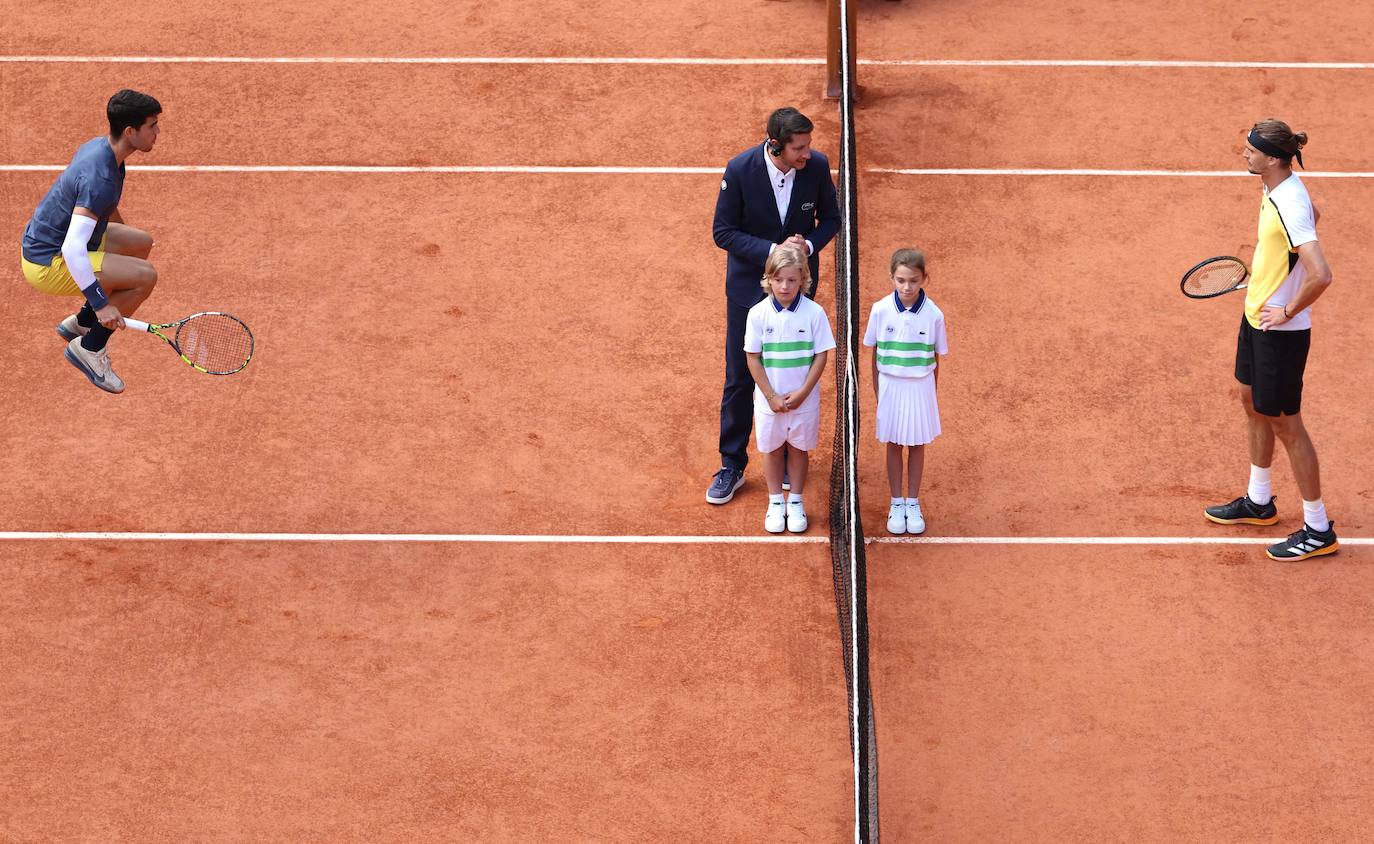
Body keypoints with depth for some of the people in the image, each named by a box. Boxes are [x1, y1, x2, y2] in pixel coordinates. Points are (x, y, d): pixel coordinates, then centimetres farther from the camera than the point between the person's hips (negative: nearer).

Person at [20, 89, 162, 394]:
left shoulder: (98, 146, 0)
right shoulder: (100, 179, -31)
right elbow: (72, 249, -36)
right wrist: (100, 303, -35)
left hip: (46, 240, 10)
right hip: (48, 263, -10)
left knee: (141, 243, 21)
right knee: (145, 276, -19)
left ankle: (80, 323, 25)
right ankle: (88, 348, -2)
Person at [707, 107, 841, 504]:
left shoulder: (817, 166, -15)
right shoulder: (740, 170, -22)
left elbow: (830, 218, 0)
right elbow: (723, 232, -15)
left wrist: (809, 244, -21)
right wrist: (773, 250, -26)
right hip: (750, 283, -2)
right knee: (740, 377, 4)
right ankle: (732, 466, 16)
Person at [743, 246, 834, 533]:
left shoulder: (814, 313, -12)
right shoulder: (758, 313, -11)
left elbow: (821, 356, -7)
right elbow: (753, 358, -7)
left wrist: (802, 393, -13)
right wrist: (771, 396, -11)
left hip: (804, 399, 0)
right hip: (769, 399, 1)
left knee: (798, 448, 13)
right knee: (772, 449, 14)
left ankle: (796, 502, 28)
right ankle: (775, 502, 29)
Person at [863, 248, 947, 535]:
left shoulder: (934, 315, -12)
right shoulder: (880, 311, -11)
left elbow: (935, 358, 0)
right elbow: (875, 354, 0)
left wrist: (931, 393, 5)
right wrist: (877, 392, 2)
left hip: (920, 386, 0)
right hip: (891, 385, 0)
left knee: (917, 445, 11)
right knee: (894, 445, 11)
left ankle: (913, 504, 25)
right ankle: (896, 503, 24)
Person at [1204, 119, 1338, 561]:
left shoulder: (1290, 208, -30)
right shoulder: (1279, 189, 0)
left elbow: (1321, 275, -37)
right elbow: (1314, 216, 24)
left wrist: (1287, 312, -22)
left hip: (1281, 331, -10)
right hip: (1256, 316, 10)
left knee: (1285, 423, 0)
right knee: (1252, 403, 23)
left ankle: (1318, 531, 12)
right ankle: (1258, 501, 42)